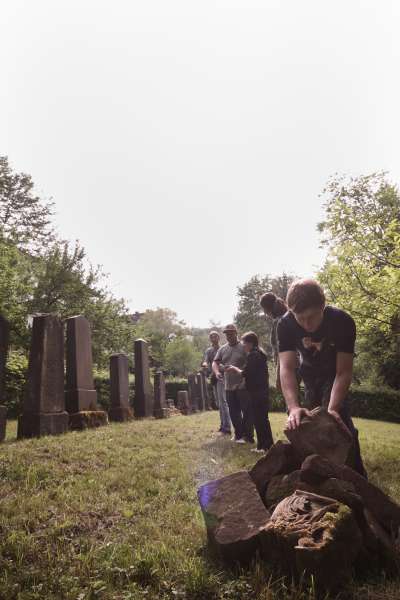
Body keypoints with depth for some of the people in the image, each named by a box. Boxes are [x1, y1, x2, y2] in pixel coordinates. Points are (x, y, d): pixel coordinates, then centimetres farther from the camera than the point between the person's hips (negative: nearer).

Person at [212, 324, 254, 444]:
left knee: (247, 411, 1)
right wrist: (217, 372, -13)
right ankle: (238, 434, 28)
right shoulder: (222, 349, 11)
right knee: (233, 412, 14)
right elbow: (215, 362, 8)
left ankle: (248, 436, 11)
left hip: (243, 386, -6)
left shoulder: (244, 347, -6)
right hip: (229, 386, 6)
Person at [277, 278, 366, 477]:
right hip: (310, 374, 3)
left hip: (334, 373, -3)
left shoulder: (342, 321, -35)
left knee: (338, 419, -20)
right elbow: (287, 368, -37)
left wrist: (332, 409, -48)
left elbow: (343, 372, -34)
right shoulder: (286, 325, -31)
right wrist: (293, 408, -52)